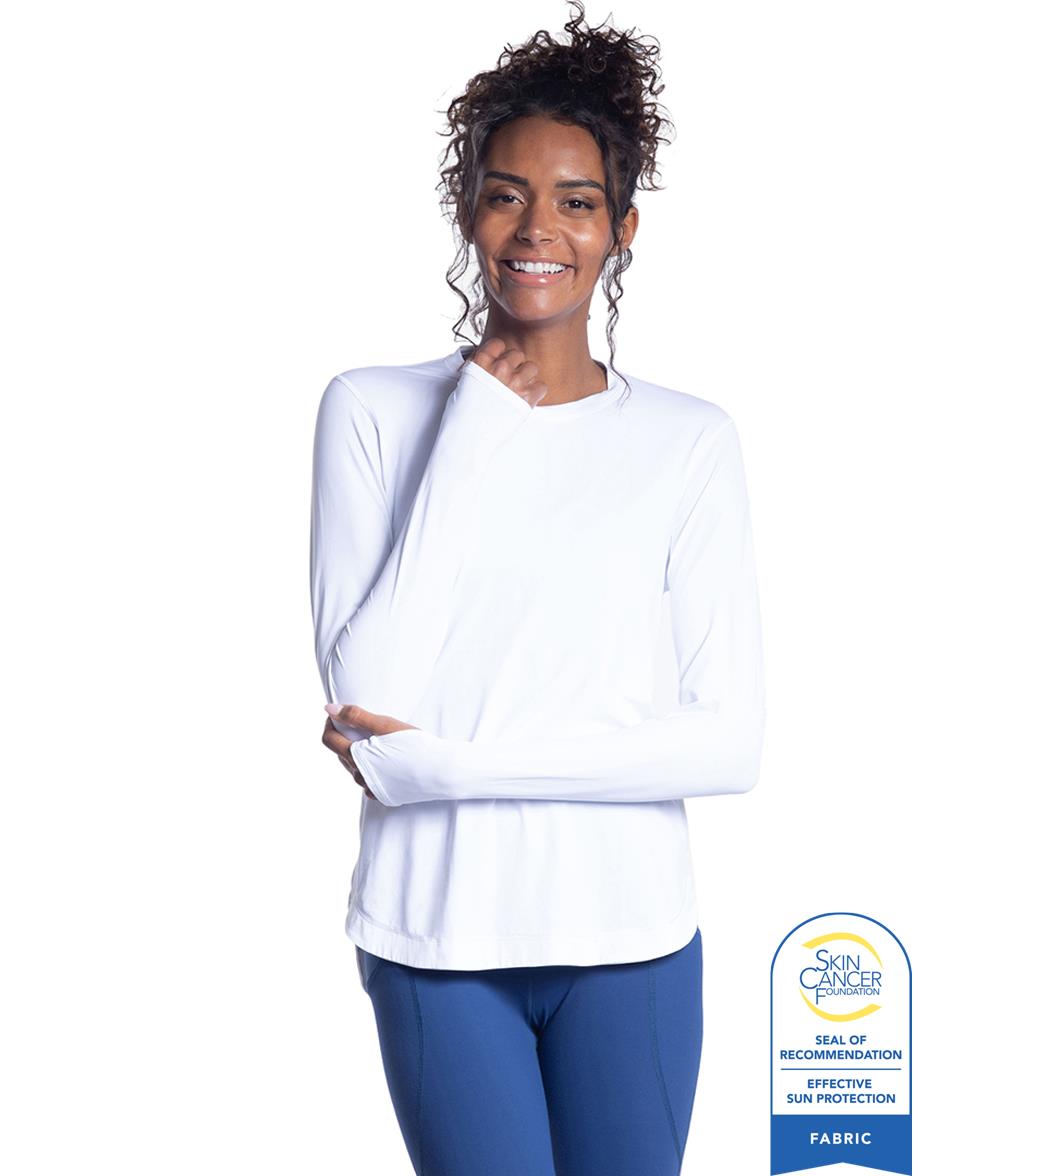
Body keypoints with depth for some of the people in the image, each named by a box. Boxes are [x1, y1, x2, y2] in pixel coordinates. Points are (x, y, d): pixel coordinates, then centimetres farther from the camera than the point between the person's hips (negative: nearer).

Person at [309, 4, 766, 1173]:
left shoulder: (689, 438, -1)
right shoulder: (373, 409, -1)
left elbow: (732, 738, -7)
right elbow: (366, 690, -12)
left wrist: (446, 763, -14)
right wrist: (477, 421, -11)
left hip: (628, 934, 1)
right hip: (434, 934, 0)